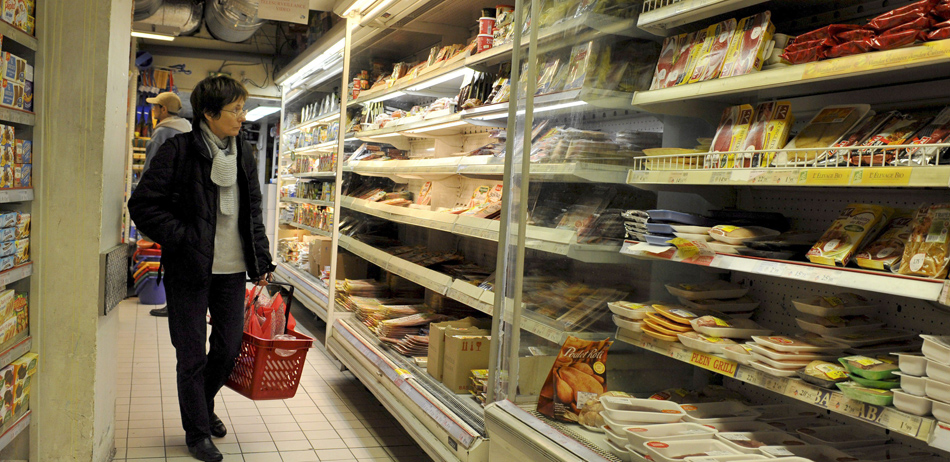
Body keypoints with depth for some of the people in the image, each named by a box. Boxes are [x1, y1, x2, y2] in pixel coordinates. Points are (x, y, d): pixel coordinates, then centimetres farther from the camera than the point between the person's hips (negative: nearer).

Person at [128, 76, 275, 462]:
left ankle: (204, 404, 41)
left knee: (229, 347, 13)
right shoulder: (179, 150, -9)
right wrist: (182, 238, -14)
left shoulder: (244, 154, 8)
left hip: (232, 269, 5)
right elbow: (142, 205, -9)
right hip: (190, 270, -5)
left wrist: (261, 261, 11)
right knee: (192, 354, 6)